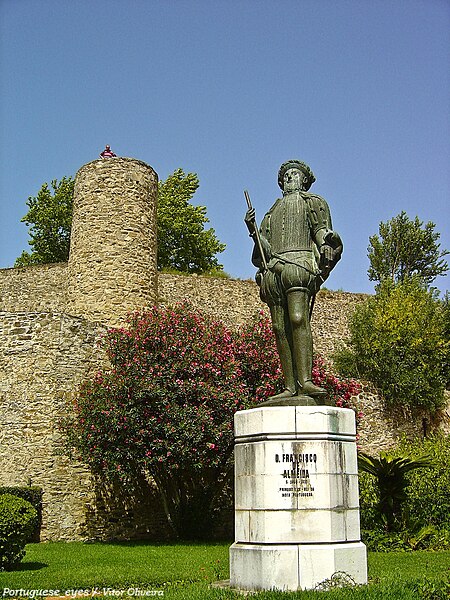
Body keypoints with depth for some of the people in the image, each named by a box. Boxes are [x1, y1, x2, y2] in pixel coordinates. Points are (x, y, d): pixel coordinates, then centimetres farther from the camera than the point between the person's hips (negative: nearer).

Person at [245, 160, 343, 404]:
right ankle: (290, 387, -11)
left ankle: (306, 381, -30)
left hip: (299, 263, -5)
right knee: (280, 328, -6)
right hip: (273, 271, 5)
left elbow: (323, 232, 5)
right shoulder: (273, 212, 33)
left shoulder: (313, 202, 20)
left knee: (298, 319, -23)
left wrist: (326, 250, -16)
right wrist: (252, 228, 5)